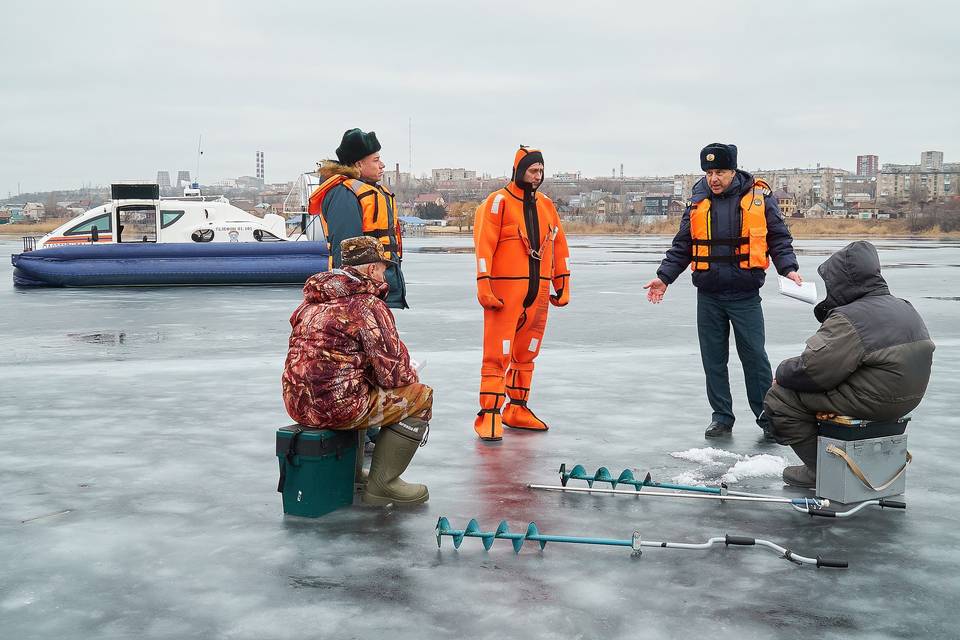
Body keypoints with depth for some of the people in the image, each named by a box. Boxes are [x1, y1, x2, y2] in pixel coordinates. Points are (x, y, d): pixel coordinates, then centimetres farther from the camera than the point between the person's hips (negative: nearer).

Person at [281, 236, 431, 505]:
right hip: (336, 407, -9)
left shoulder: (312, 300, 13)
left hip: (297, 403, 9)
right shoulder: (369, 305, -12)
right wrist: (411, 377, 12)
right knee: (420, 396, 5)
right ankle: (382, 484, 3)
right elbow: (393, 372, -13)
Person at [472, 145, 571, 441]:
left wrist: (562, 286, 14)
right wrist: (484, 287, -18)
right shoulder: (498, 202, -5)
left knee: (526, 354, 12)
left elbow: (559, 247, 17)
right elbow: (484, 246, -11)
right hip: (505, 291, -6)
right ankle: (489, 415, -5)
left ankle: (517, 409, 22)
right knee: (497, 354, -7)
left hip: (538, 292, 6)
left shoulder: (546, 205, 14)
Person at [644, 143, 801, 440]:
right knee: (713, 359, 8)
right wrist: (664, 277, 5)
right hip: (708, 295, 3)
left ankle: (768, 417, 10)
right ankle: (722, 417, 18)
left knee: (754, 357, 0)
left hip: (745, 295, -3)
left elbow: (779, 238, 2)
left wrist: (789, 268, -13)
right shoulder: (699, 201, 7)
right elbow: (682, 246, 13)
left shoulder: (759, 197, -2)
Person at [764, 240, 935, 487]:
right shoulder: (904, 308, 9)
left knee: (779, 398, -6)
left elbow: (812, 370, -22)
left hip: (870, 402, -10)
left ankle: (820, 470, 3)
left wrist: (782, 372, -2)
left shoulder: (849, 320, -21)